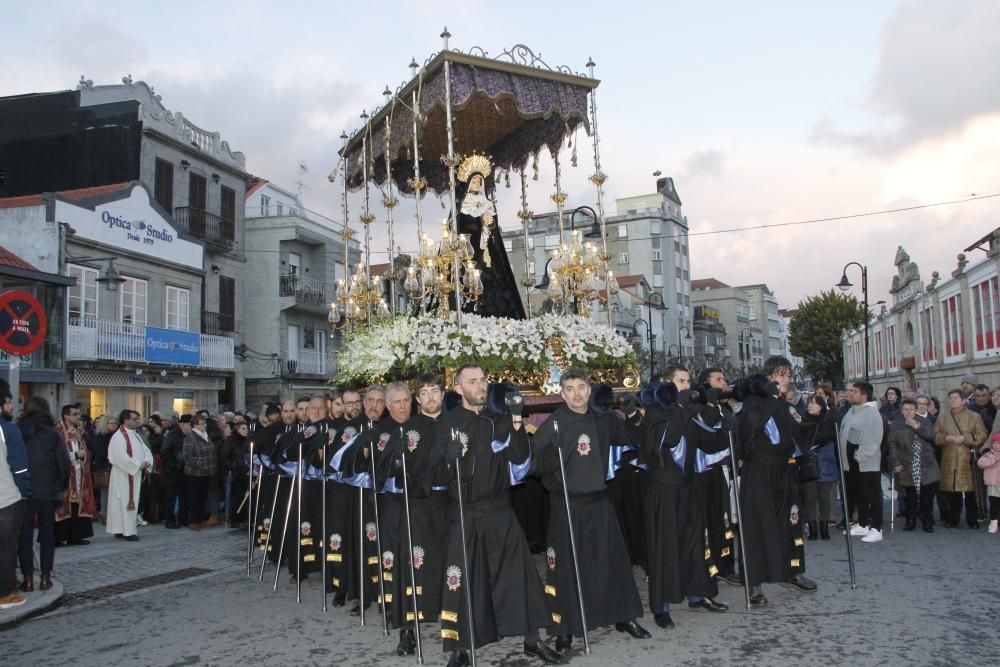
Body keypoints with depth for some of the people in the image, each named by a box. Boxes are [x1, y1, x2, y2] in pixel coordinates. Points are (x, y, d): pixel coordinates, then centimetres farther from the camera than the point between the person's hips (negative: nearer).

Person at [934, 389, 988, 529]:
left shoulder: (975, 417, 4)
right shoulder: (942, 417, 12)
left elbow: (982, 436, -3)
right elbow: (935, 436, 9)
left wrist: (965, 438, -15)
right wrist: (946, 438, -11)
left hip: (968, 460, -2)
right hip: (949, 461, 2)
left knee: (971, 492, 1)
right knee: (952, 492, 5)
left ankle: (973, 520, 13)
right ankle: (953, 519, 14)